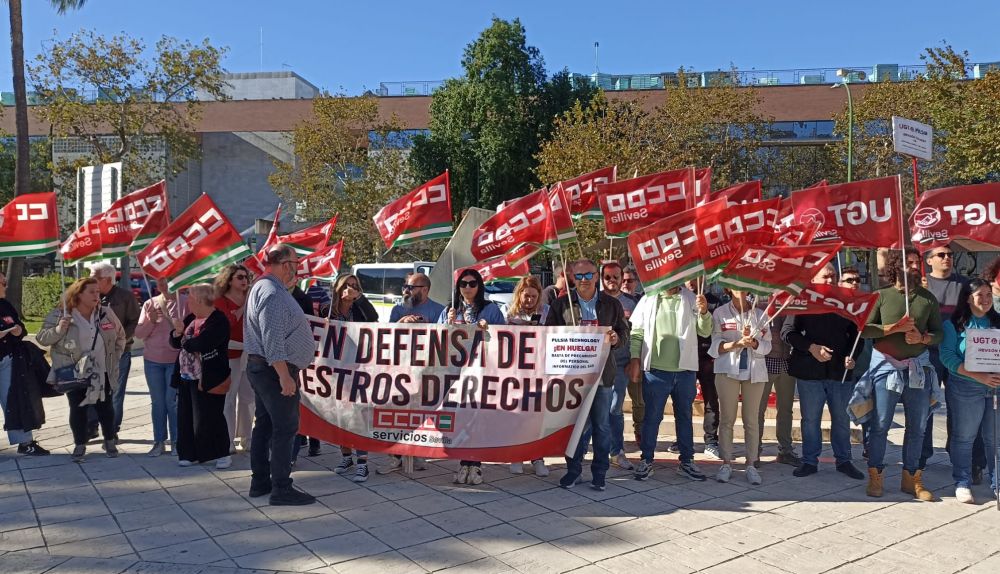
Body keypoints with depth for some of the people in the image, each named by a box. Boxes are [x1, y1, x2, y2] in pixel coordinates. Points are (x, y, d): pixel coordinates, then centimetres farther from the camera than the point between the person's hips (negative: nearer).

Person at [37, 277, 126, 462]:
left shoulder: (106, 314, 1)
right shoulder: (59, 315, -6)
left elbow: (120, 337, 13)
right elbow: (41, 338, -5)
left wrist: (115, 358, 6)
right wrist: (58, 329, -22)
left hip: (102, 373, 2)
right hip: (74, 373, -2)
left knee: (105, 407, 8)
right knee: (77, 409, 5)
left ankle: (110, 442, 24)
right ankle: (80, 445, 19)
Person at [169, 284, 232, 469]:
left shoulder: (219, 321, -15)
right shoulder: (191, 318, 12)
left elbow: (199, 344, -26)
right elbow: (175, 342, 13)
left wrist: (185, 340, -7)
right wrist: (178, 332, -8)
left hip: (208, 380, -8)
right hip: (187, 377, 8)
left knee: (209, 419, -2)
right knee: (186, 417, 10)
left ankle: (222, 453, 13)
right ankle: (192, 453, 22)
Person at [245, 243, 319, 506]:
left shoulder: (261, 287, 14)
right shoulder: (273, 293, -20)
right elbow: (273, 340, -25)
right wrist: (284, 376, -25)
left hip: (259, 366, 11)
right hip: (275, 369, -11)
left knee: (264, 424, 15)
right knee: (285, 428, -4)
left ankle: (260, 482, 24)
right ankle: (281, 489, 1)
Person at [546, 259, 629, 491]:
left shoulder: (612, 304, 8)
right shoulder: (561, 304, 4)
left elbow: (624, 331, 13)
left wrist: (616, 339, -9)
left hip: (602, 372, 1)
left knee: (602, 424, 6)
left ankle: (599, 472, 18)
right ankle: (573, 470, 18)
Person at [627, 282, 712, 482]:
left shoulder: (691, 300, 5)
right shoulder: (648, 300, 2)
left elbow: (705, 332, 5)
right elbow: (637, 332, 2)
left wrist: (704, 312, -13)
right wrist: (635, 360, -5)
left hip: (685, 369, 2)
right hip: (655, 369, -2)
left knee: (684, 416, 12)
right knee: (652, 416, 5)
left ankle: (686, 462, 22)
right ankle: (646, 461, 14)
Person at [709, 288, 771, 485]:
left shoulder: (759, 314, 11)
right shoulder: (720, 313, 5)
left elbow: (766, 345, 5)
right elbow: (716, 345, -2)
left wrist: (752, 341, -14)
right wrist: (737, 343, -16)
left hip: (754, 372, 2)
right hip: (728, 370, -1)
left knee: (751, 420, 3)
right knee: (727, 419, 1)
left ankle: (751, 465, 8)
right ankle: (726, 464, 7)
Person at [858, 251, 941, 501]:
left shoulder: (928, 298, 7)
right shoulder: (881, 296, 0)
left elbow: (938, 333, 7)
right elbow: (865, 329, -6)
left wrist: (922, 337, -13)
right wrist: (896, 327, -16)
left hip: (919, 367, 3)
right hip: (886, 366, -3)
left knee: (917, 426, 7)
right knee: (880, 424, 0)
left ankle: (911, 478, 19)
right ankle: (875, 477, 10)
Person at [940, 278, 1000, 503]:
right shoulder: (954, 325, -1)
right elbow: (947, 356, -11)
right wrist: (979, 376, -20)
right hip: (965, 389, -3)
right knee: (964, 438, 2)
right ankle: (962, 484, 13)